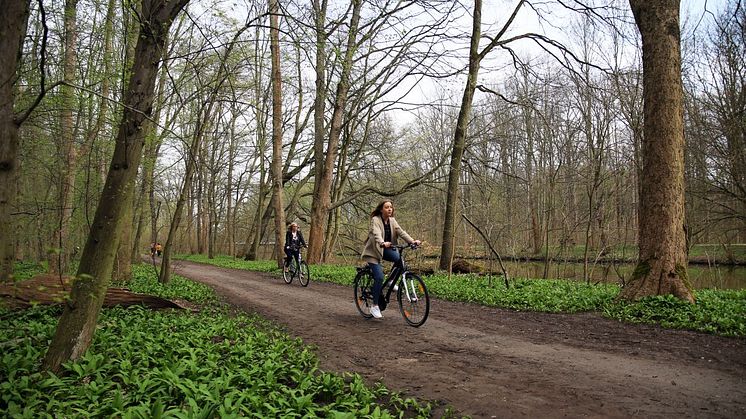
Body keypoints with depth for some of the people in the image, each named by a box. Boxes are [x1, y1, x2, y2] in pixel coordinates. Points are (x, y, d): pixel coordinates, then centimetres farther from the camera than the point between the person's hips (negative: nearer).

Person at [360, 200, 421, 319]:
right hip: (374, 251, -5)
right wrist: (383, 243, -54)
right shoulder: (375, 220, -15)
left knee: (400, 259, -24)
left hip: (386, 250, 5)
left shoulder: (392, 220, 4)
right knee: (379, 277, -18)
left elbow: (401, 232, -10)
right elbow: (376, 234, -33)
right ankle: (374, 306, -5)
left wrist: (412, 241, -27)